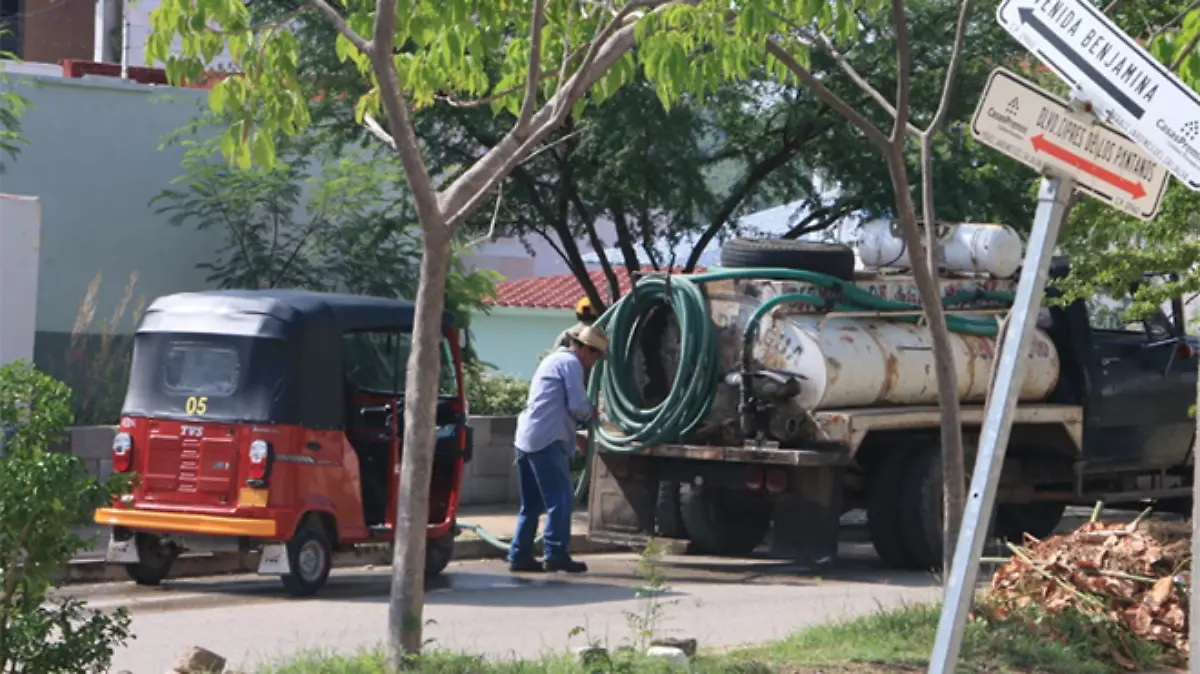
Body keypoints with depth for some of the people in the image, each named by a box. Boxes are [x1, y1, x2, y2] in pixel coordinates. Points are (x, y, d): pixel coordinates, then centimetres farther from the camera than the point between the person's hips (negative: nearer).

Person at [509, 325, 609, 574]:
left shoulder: (553, 360, 25)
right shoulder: (570, 363, -6)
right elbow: (577, 406, -12)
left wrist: (579, 425, 21)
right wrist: (590, 414, 8)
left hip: (527, 439, 10)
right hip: (547, 440, -10)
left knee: (532, 504, 13)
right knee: (561, 499, -7)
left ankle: (520, 556, 12)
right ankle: (556, 554, -9)